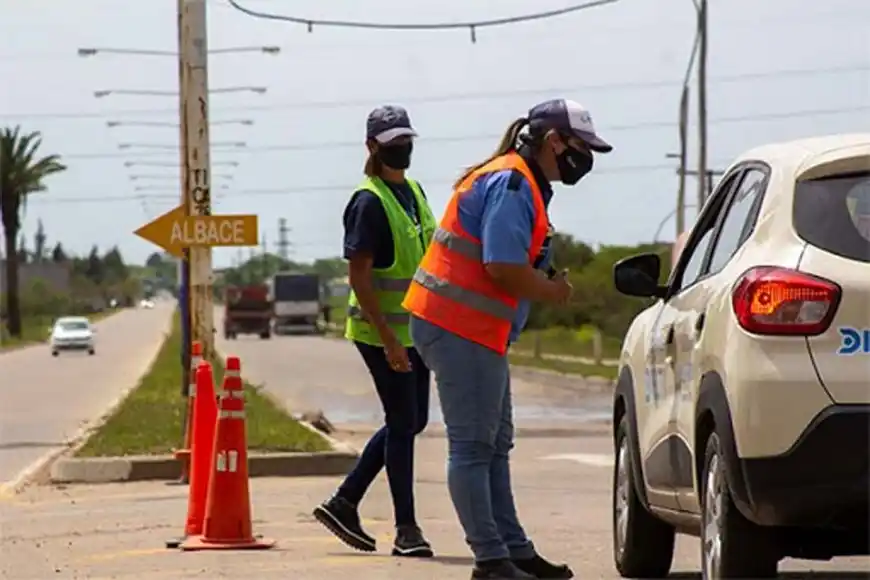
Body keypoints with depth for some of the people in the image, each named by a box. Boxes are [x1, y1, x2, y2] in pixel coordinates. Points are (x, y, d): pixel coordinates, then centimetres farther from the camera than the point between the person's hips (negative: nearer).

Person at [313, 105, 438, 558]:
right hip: (382, 333, -9)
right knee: (403, 423, -4)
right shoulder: (368, 203, -16)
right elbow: (359, 278, -20)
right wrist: (388, 340, -24)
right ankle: (406, 529, 4)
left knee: (412, 421, 13)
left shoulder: (414, 192, 12)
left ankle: (344, 502, 21)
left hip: (415, 329, 9)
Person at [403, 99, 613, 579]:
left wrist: (547, 283, 2)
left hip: (473, 331, 11)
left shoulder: (516, 183, 18)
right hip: (460, 328, -11)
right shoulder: (512, 185, -16)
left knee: (494, 446, 15)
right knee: (473, 446, -6)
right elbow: (503, 268, -23)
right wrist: (553, 292, -8)